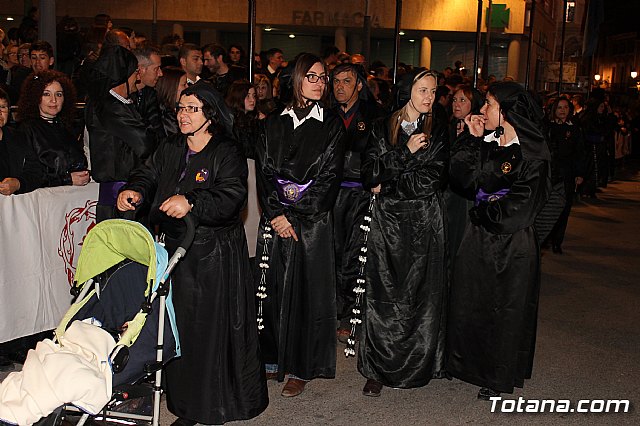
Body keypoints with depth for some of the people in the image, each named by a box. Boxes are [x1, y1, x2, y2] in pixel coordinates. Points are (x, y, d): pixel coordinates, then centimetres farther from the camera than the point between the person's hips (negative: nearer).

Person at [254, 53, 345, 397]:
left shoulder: (331, 125, 3)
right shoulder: (273, 124, 10)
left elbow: (329, 177, -5)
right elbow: (263, 171, 5)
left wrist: (295, 217, -11)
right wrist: (275, 214, -9)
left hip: (312, 219, -2)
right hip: (275, 217, 3)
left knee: (306, 290, 0)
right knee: (273, 288, 5)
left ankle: (300, 368, 11)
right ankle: (272, 359, 19)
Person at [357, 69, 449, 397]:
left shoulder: (438, 131, 5)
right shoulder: (381, 129, 7)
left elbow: (431, 179, -6)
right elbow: (369, 173, -3)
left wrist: (386, 187, -4)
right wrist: (405, 152, -12)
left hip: (424, 222, 0)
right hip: (386, 221, 0)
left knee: (420, 293, 2)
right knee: (382, 293, -1)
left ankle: (418, 365, 16)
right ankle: (378, 370, 7)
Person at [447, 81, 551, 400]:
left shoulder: (533, 153, -12)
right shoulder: (486, 143, 5)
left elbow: (523, 202, -17)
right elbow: (461, 178, -3)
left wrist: (484, 213, -8)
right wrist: (473, 139, -6)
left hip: (512, 242, -6)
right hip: (479, 236, 6)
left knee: (506, 308, 8)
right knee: (469, 302, 15)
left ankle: (499, 378, 25)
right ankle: (468, 363, 35)